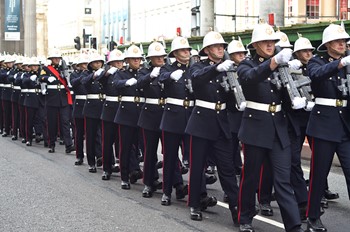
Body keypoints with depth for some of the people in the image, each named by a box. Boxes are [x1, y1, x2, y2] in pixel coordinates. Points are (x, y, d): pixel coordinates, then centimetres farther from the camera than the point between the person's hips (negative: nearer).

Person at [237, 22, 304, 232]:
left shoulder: (281, 67, 12)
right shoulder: (246, 65, -2)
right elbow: (251, 77, -27)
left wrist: (298, 100, -11)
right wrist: (275, 61, -43)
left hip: (279, 129, 3)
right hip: (256, 128, -3)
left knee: (283, 180, 0)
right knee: (251, 176, 6)